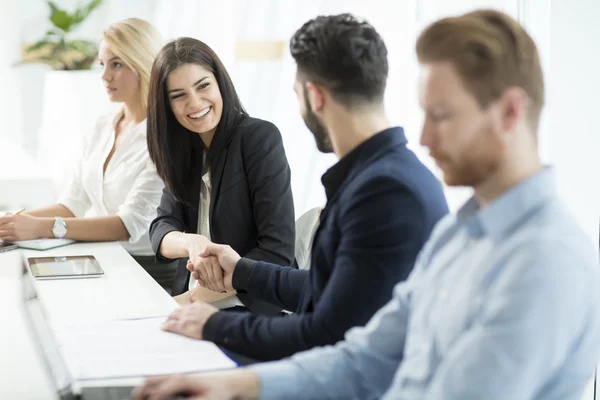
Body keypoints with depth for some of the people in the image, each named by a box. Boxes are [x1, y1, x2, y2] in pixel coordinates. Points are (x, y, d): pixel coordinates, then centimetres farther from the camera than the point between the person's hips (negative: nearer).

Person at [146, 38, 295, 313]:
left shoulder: (260, 138, -9)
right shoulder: (183, 148, 8)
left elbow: (277, 253, -15)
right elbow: (161, 230, 0)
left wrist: (193, 298, -17)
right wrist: (191, 243, -22)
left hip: (250, 311, -5)